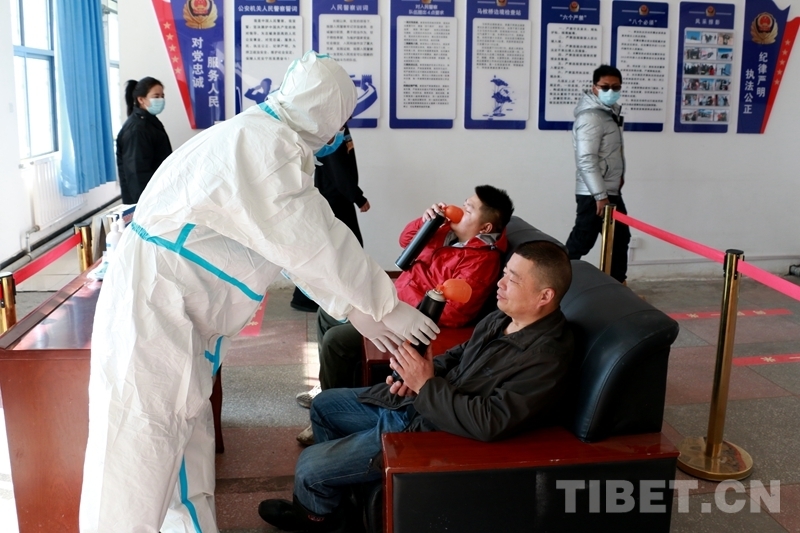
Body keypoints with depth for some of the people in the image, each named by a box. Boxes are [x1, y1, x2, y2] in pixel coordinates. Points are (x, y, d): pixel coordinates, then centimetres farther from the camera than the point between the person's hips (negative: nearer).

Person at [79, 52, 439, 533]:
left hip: (179, 312, 10)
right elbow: (316, 242, -21)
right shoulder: (262, 142, -19)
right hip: (153, 304, -10)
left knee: (185, 445, 17)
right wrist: (389, 306, -11)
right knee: (139, 457, -4)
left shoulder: (270, 141, 13)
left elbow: (297, 242, 16)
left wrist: (355, 309, 14)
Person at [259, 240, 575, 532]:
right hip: (408, 402, 9)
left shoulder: (545, 358, -27)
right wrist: (427, 370, -5)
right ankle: (337, 482, 43)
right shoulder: (505, 317, 1)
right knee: (324, 405, 22)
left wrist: (427, 385, -27)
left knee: (309, 467, -5)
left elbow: (488, 423, -33)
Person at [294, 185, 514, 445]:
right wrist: (424, 221, -9)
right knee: (327, 314, 13)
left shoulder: (481, 261, -25)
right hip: (395, 299, 10)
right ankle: (331, 385, 27)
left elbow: (451, 314, -29)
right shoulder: (452, 231, 3)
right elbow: (406, 241, 12)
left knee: (335, 340, -18)